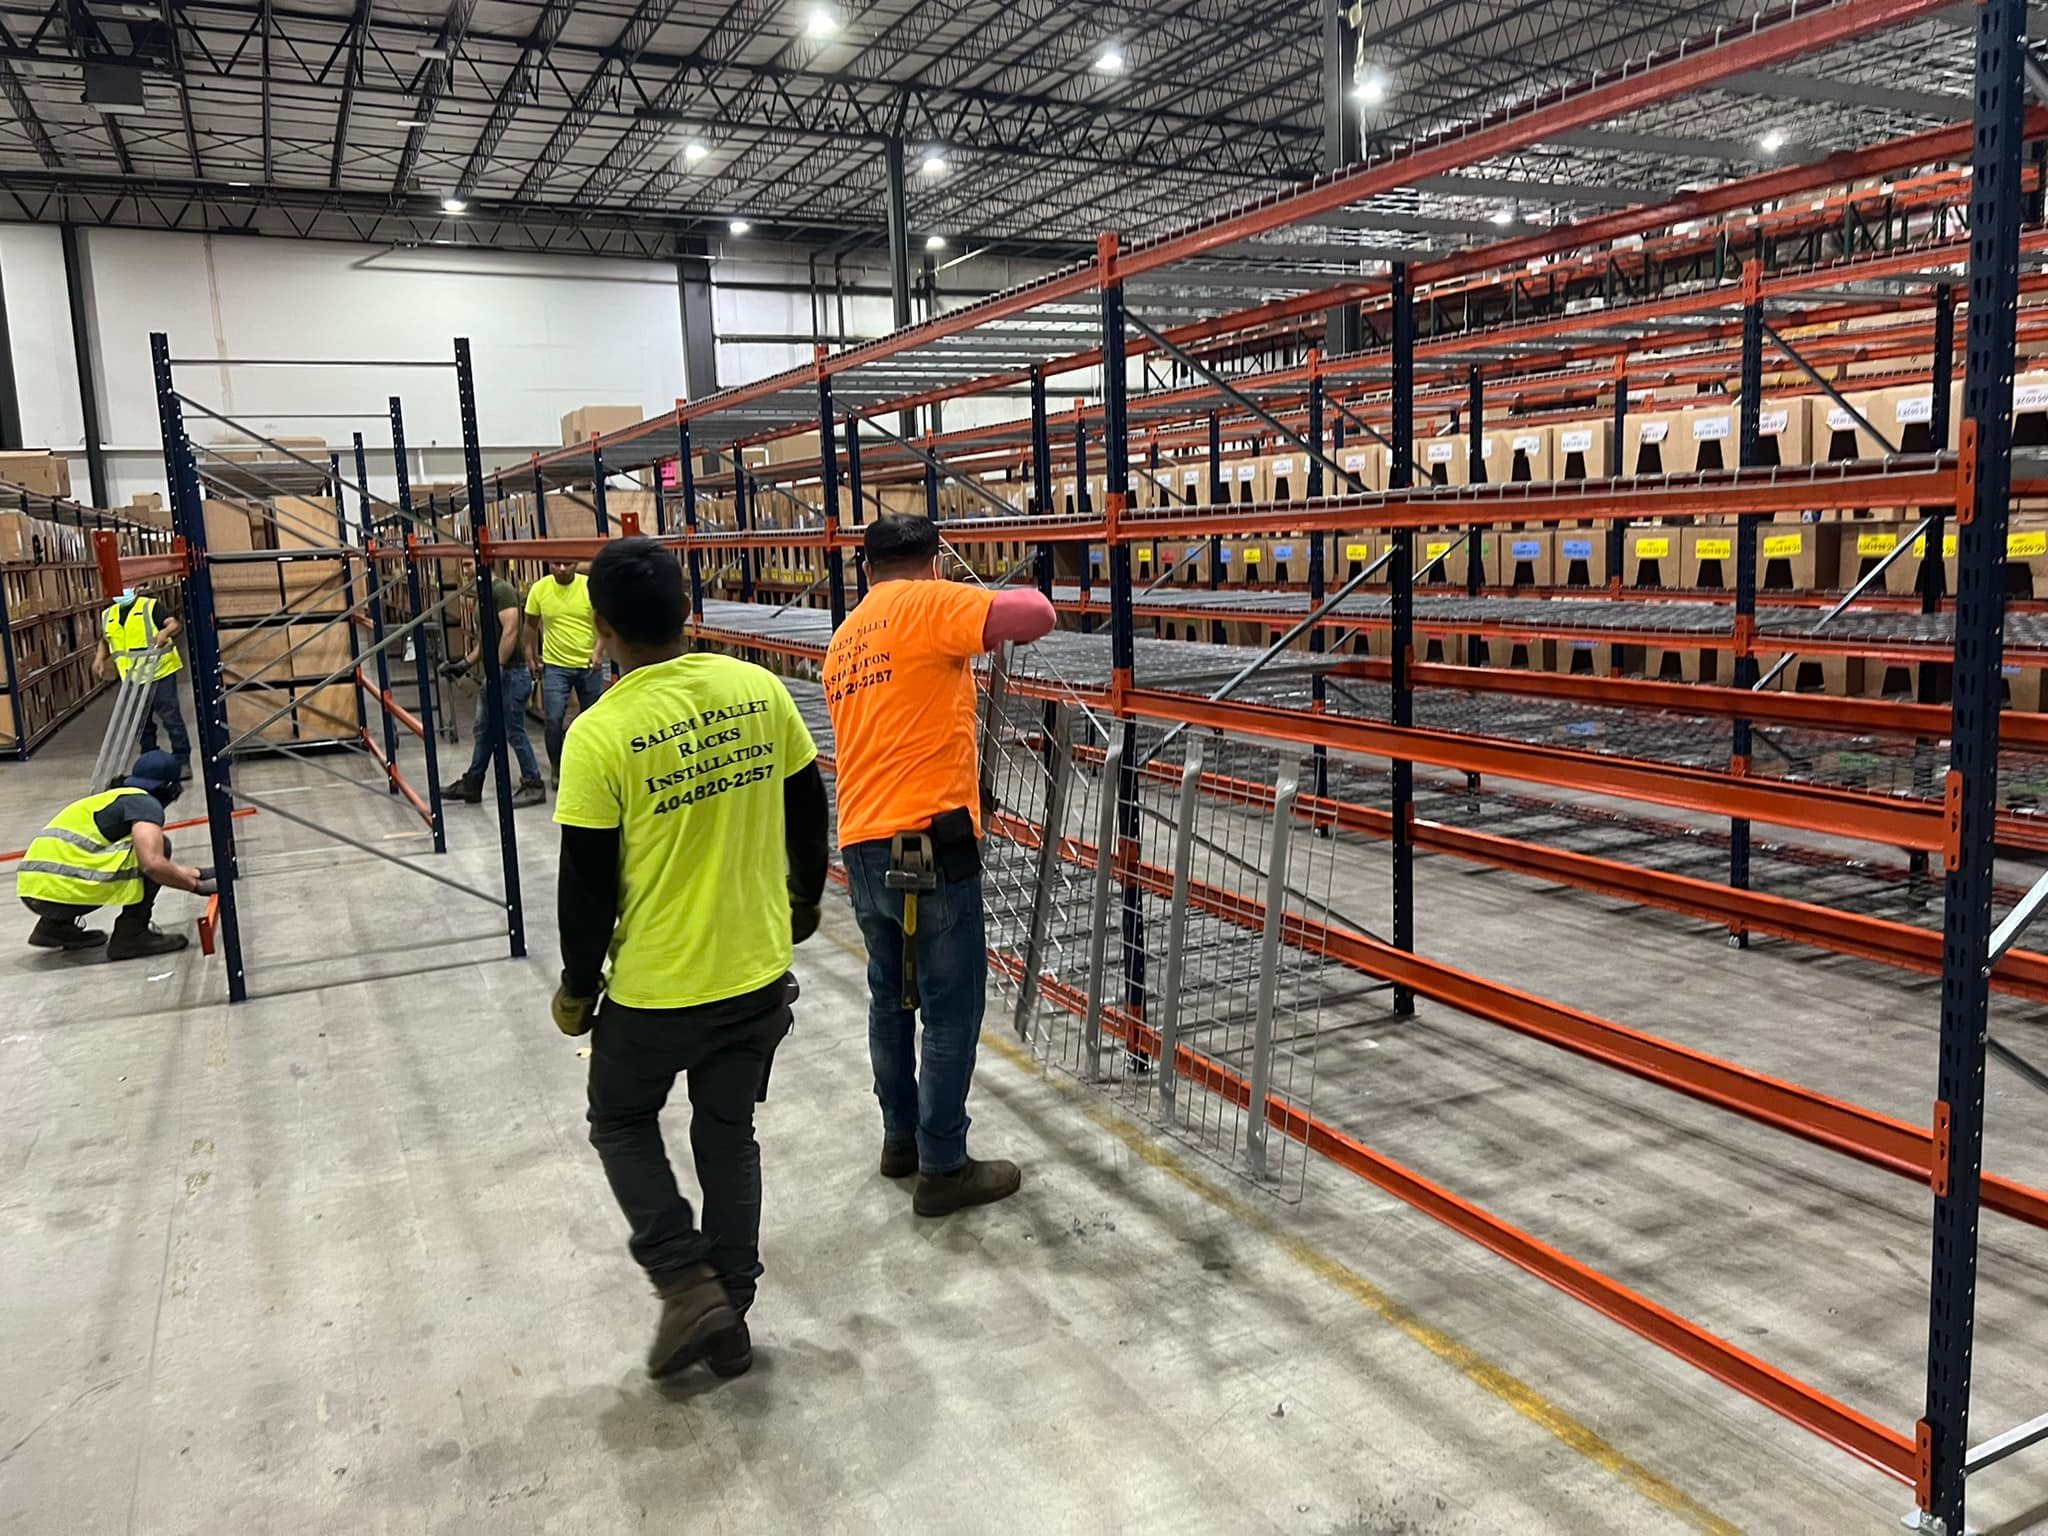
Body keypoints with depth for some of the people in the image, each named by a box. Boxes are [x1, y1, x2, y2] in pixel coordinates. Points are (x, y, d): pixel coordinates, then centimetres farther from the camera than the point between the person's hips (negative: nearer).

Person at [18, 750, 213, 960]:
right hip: (65, 891, -9)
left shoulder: (111, 798, 27)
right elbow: (153, 864, -15)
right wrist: (196, 885, -1)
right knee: (158, 845, 0)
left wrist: (195, 873, 43)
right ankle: (130, 935, -4)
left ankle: (55, 925, 19)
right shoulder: (144, 802, 0)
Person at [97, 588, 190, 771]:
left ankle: (182, 761, 5)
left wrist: (166, 631, -34)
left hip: (160, 674, -6)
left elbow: (175, 624, -14)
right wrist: (101, 658, 13)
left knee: (171, 718, -3)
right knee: (141, 724, 13)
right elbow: (105, 641, 27)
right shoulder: (107, 616, 12)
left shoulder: (150, 607, -4)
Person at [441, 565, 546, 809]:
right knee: (484, 731, 16)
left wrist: (496, 668, -23)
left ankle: (533, 786, 6)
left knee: (514, 732, -3)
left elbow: (510, 631, -23)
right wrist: (465, 664, 17)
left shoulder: (502, 590, -15)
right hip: (492, 676, 10)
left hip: (510, 673, -10)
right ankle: (471, 784, 26)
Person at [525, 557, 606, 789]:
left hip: (588, 665, 0)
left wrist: (598, 651, -22)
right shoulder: (539, 589, -6)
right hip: (555, 666, 0)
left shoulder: (591, 586, -10)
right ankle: (556, 769, 12)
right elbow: (531, 625, 7)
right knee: (554, 720, -8)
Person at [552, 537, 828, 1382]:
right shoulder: (760, 691, -6)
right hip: (759, 972, 4)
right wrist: (803, 900, 22)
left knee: (622, 1124, 22)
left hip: (656, 988, -4)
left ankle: (688, 1285, 12)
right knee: (729, 1135, 20)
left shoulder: (600, 733, -18)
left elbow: (588, 885, -13)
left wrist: (578, 987, 3)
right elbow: (808, 811, 5)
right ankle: (728, 1317, 29)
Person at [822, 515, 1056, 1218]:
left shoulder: (844, 639, 17)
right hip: (928, 844, -8)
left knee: (891, 997, 21)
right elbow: (1038, 617, -15)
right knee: (952, 1009, 2)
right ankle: (943, 1168, 10)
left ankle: (902, 1135, 34)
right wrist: (1024, 597, 6)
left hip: (861, 848, 8)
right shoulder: (926, 603, -6)